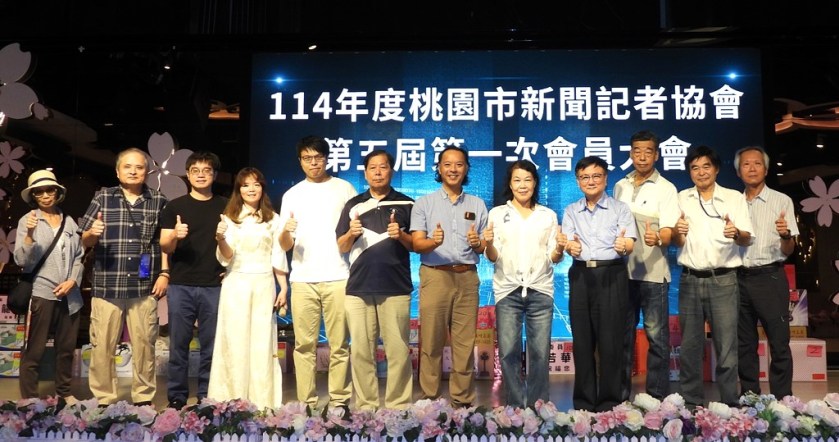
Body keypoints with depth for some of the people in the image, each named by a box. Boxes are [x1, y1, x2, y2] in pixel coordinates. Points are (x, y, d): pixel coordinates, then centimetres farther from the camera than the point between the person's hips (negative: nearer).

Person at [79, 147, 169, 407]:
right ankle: (104, 400, 18)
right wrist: (92, 233, -15)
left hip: (144, 287, 0)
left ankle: (144, 398, 21)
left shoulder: (158, 201, 6)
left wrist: (164, 273, 2)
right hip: (107, 286, 0)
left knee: (144, 345, 8)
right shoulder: (102, 198, 5)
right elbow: (85, 241, 7)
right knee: (102, 346, 4)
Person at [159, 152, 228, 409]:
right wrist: (174, 236, -20)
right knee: (179, 344, 4)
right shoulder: (175, 207, 6)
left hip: (214, 286, 1)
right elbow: (165, 247, 1)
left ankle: (206, 398, 13)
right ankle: (176, 398, 14)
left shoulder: (225, 206, 9)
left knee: (211, 345, 3)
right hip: (181, 286, 0)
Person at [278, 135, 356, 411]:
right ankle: (306, 403, 9)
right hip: (302, 280, 2)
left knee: (339, 344, -1)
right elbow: (284, 246, 9)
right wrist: (286, 232, -13)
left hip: (338, 278, -1)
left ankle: (339, 401, 8)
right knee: (304, 344, 2)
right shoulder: (292, 195, 13)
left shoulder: (345, 189, 8)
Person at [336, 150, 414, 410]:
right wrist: (351, 233, -8)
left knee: (398, 351, -2)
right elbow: (341, 247, 12)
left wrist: (401, 236, -12)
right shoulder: (353, 205, 13)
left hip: (395, 288, -2)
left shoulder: (406, 205, 8)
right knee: (361, 351, 3)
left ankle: (399, 407, 5)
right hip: (359, 288, 2)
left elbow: (417, 245, 8)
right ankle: (366, 406, 12)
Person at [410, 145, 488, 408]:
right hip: (435, 276, -2)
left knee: (465, 344, 3)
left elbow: (484, 247, 14)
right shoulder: (424, 203, 7)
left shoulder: (478, 205, 14)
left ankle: (463, 401, 12)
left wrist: (478, 243, -10)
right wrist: (434, 241, -24)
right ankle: (429, 399, 7)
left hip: (467, 278, 2)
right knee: (431, 342, -2)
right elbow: (417, 245, -2)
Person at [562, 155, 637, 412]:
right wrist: (571, 246, -23)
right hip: (581, 276, 3)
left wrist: (624, 246, -30)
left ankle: (609, 402, 7)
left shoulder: (620, 209, 5)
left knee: (610, 341, -2)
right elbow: (568, 243, 1)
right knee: (582, 341, 6)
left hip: (612, 275, -2)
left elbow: (630, 245, -6)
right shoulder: (571, 211, 14)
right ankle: (583, 403, 15)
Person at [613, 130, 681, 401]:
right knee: (622, 335, 10)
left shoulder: (666, 189, -2)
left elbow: (668, 233, -12)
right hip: (623, 270, 4)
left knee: (656, 337, 0)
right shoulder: (620, 186, 12)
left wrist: (657, 238, -34)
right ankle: (620, 395, 20)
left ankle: (657, 398, 9)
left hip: (653, 273, -4)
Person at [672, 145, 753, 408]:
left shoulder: (735, 198, 4)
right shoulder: (682, 199, 9)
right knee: (690, 344, 7)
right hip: (690, 279, 2)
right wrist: (677, 231, -16)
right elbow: (677, 243, 8)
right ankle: (691, 401, 16)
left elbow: (747, 239, 0)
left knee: (727, 344, -2)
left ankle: (729, 403, 8)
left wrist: (736, 233, -23)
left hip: (723, 280, -2)